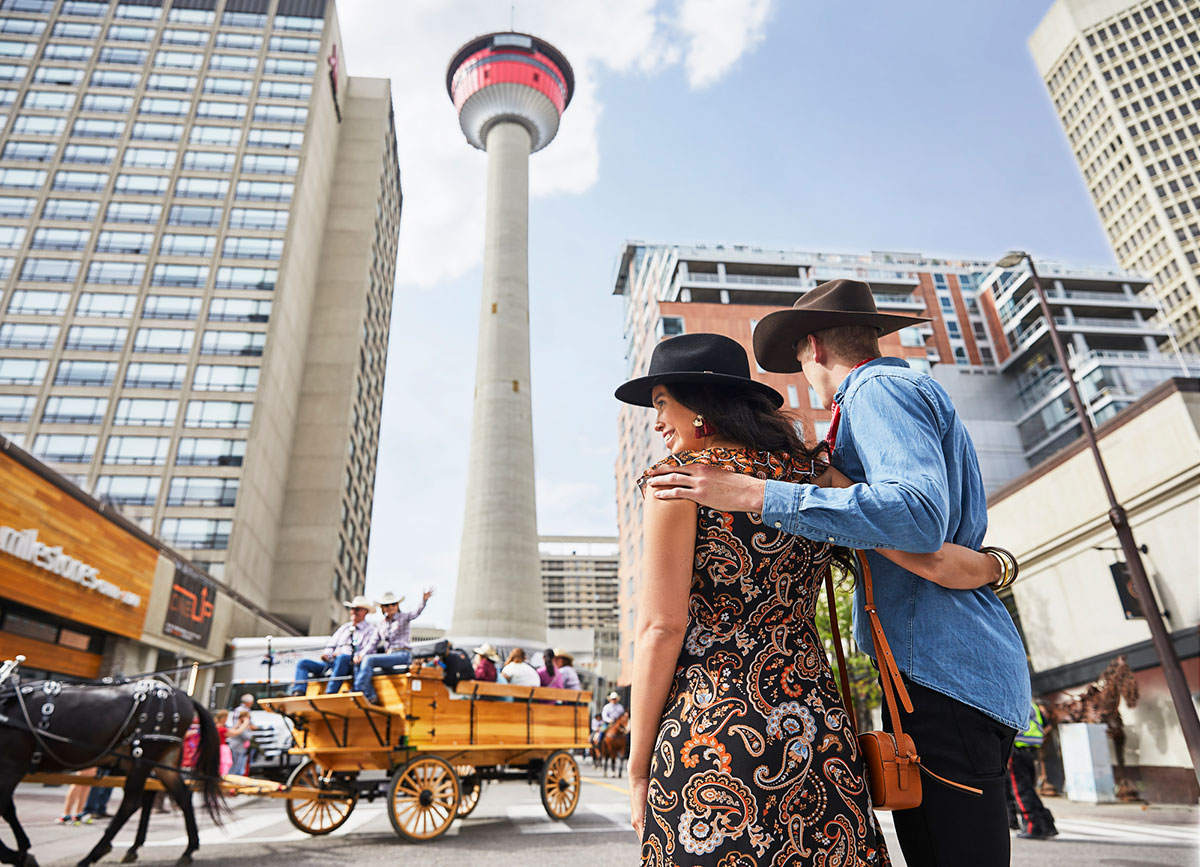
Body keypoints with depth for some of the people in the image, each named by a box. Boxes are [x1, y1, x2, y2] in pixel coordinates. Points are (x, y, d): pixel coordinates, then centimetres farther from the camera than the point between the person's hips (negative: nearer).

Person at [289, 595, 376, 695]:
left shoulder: (370, 630, 8)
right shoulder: (344, 627, 29)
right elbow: (331, 645, 26)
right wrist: (327, 654, 2)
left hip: (351, 664, -7)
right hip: (331, 663, 7)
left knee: (342, 658, -39)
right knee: (303, 663, -6)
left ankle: (330, 694, -44)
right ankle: (298, 692, -26)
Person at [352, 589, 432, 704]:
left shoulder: (404, 617, 2)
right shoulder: (381, 625, 19)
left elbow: (417, 612, -18)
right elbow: (373, 643, 17)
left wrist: (424, 600, -40)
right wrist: (361, 655, -3)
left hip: (403, 655, -7)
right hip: (388, 655, 7)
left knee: (369, 660, -23)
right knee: (359, 663, -11)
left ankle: (358, 691, -19)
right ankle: (370, 696, -16)